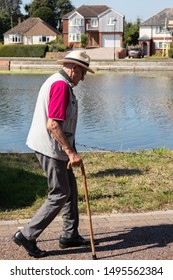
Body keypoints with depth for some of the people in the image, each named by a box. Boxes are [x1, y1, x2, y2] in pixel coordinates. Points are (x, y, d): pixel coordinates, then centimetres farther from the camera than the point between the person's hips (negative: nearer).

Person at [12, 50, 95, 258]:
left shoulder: (56, 82, 15)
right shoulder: (61, 85, -18)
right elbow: (53, 125, -26)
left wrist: (69, 151, 25)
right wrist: (71, 153, -24)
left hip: (52, 148, 11)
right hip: (51, 148, -11)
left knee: (70, 189, 16)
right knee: (60, 195, -3)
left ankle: (70, 235, 26)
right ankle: (27, 235, 4)